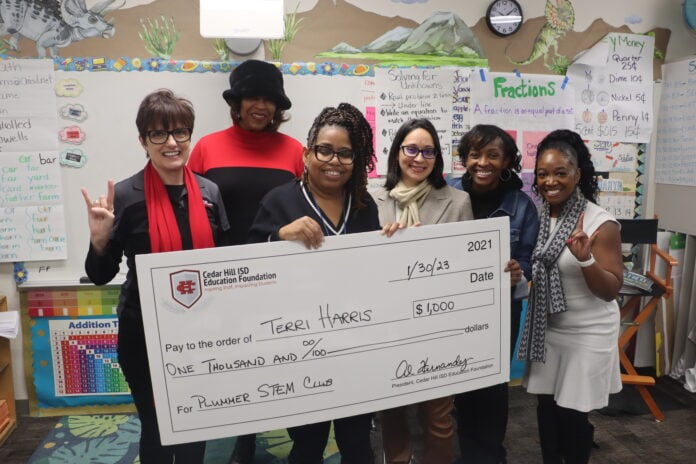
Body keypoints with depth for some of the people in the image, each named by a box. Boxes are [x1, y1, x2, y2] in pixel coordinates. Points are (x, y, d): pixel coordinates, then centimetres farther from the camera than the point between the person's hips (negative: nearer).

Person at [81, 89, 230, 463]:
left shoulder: (210, 192, -1)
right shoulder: (125, 196, -11)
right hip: (144, 334, -3)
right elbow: (100, 276, -7)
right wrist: (100, 238, -24)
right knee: (156, 427, 12)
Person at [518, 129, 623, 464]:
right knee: (546, 405, 16)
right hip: (545, 329, 5)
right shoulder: (537, 216, 0)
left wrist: (585, 259, -32)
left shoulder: (601, 223, -17)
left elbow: (611, 291, -16)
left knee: (572, 413, 6)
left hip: (587, 333, -5)